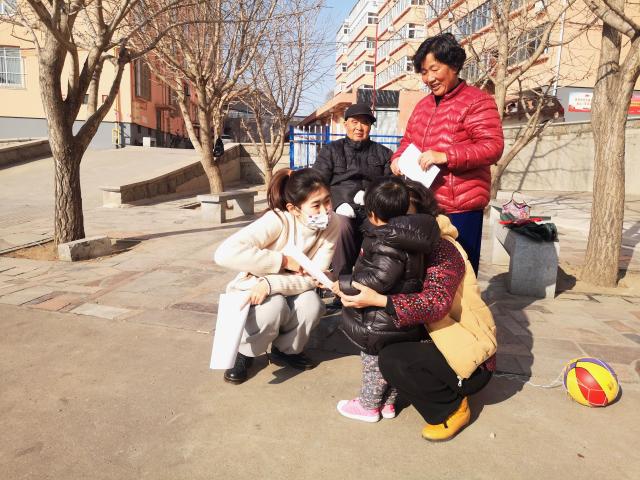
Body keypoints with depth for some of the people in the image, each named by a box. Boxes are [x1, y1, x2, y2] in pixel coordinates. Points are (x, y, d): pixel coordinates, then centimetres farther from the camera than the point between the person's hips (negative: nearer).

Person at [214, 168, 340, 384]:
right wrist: (283, 260, -34)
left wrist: (271, 283, -37)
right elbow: (225, 253, -42)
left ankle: (286, 350, 4)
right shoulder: (277, 220, -31)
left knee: (312, 303, -28)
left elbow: (314, 277, -21)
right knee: (274, 305, -34)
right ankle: (243, 352, -2)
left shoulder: (331, 226, -19)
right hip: (250, 291, -3)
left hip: (291, 292, 3)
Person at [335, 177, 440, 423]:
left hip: (380, 322, -9)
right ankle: (387, 403, 39)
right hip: (400, 317, 9)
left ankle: (368, 406, 31)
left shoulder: (388, 244, -27)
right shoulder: (405, 234, 2)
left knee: (374, 363, 11)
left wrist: (342, 284, -25)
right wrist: (361, 271, 18)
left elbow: (377, 280, -33)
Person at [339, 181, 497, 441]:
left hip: (472, 362, -9)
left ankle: (452, 408, 1)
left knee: (392, 359, -24)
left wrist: (377, 300, -39)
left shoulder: (441, 249, -17)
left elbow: (436, 303, -32)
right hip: (444, 343, 9)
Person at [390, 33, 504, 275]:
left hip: (460, 208, -7)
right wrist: (398, 158, 5)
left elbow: (493, 147, -15)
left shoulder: (477, 101, -6)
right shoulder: (423, 105, 18)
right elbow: (408, 141, 27)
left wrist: (445, 156, -23)